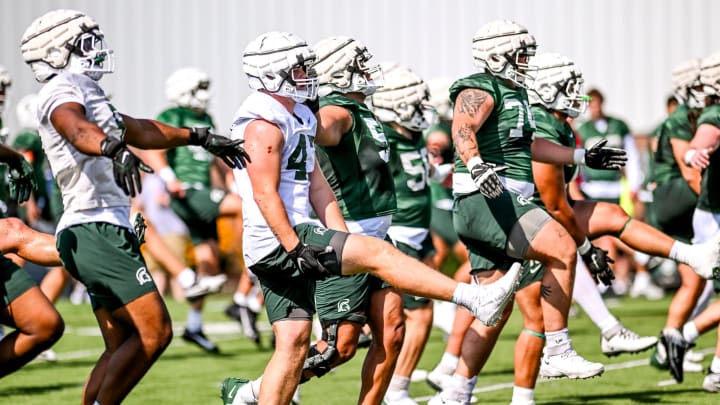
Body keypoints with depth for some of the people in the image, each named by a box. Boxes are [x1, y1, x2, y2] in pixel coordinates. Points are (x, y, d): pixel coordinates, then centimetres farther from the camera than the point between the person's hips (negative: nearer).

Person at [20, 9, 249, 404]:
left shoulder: (83, 91, 22)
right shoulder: (62, 89, -8)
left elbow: (138, 130, 36)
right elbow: (77, 128, -32)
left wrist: (200, 137, 43)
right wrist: (114, 149, -52)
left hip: (104, 231, 10)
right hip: (96, 230, -10)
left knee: (122, 348, 11)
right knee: (154, 331, -14)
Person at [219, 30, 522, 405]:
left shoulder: (298, 118, 19)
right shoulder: (265, 122, -12)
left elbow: (318, 188, 19)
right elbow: (265, 194, -19)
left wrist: (344, 241, 13)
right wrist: (296, 248, -24)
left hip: (287, 243, 10)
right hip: (278, 242, -10)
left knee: (293, 345, 7)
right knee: (379, 253, -14)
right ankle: (474, 299, -15)